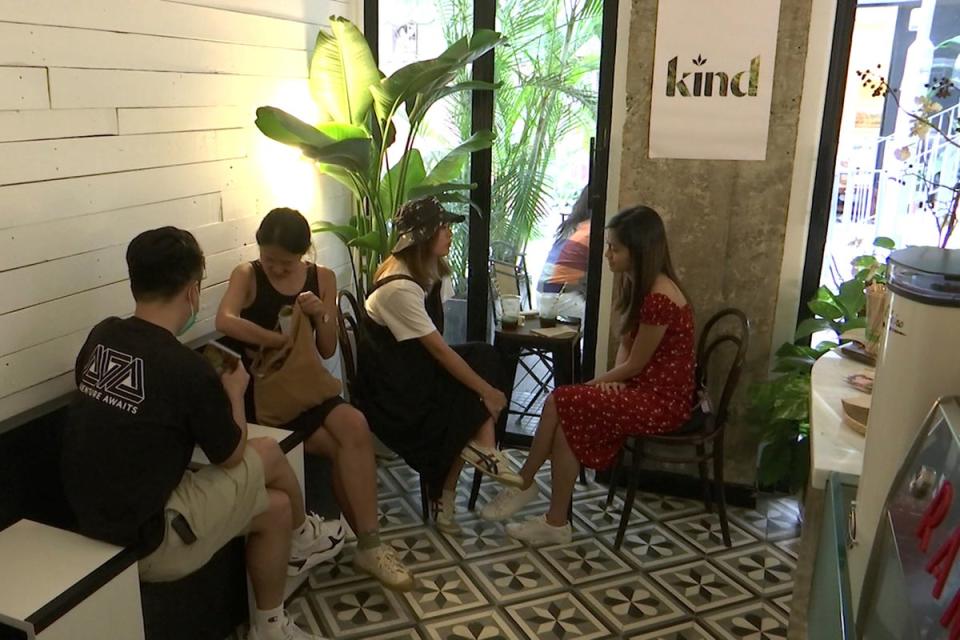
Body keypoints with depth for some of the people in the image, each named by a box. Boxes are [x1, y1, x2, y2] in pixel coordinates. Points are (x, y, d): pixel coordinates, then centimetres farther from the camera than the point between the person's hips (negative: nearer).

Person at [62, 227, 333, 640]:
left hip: (92, 519, 8)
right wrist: (234, 392, 10)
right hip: (145, 541, -7)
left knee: (275, 506, 18)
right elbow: (231, 457, -6)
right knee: (269, 455, 6)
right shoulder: (188, 369, -24)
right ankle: (303, 537, 35)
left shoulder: (100, 338, -3)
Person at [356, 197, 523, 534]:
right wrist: (487, 390, -22)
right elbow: (440, 350, -25)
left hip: (415, 366, 9)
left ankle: (481, 447, -14)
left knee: (483, 358, -12)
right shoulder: (400, 288, -24)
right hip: (393, 385, -9)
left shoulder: (425, 271, 5)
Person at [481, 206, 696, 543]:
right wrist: (611, 381, -5)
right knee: (566, 414, -11)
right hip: (644, 387, 9)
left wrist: (594, 383, -3)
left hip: (663, 401, -9)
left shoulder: (659, 298, -24)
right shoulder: (638, 284, 6)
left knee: (563, 404, -17)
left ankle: (524, 484, 1)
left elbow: (635, 364, -17)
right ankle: (556, 522, -5)